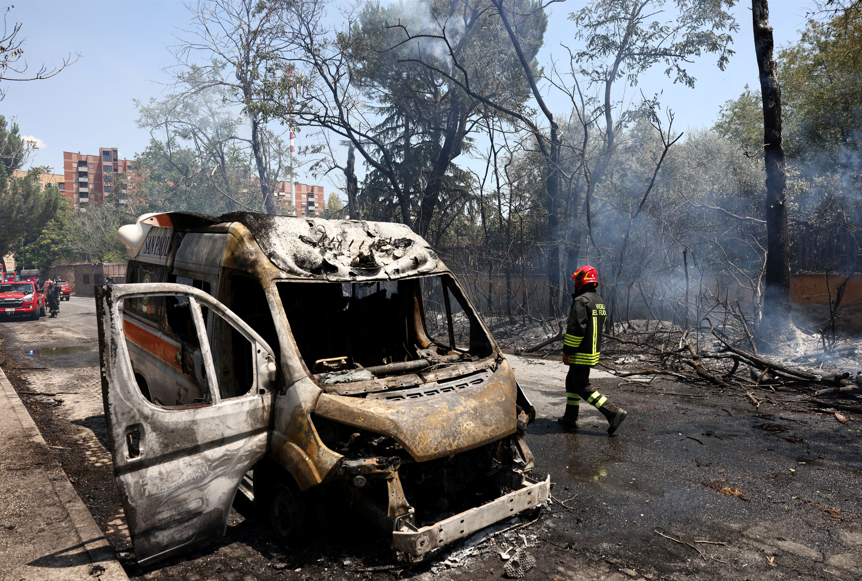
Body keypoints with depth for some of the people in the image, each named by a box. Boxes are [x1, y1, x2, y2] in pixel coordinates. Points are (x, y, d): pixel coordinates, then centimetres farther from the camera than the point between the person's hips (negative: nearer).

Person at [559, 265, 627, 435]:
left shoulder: (581, 301, -18)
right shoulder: (600, 301, 12)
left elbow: (575, 329, -23)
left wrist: (567, 351, -16)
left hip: (581, 354, -10)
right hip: (594, 351, 10)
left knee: (583, 388, -3)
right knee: (572, 382, 19)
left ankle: (614, 413, -7)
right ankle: (570, 418, 24)